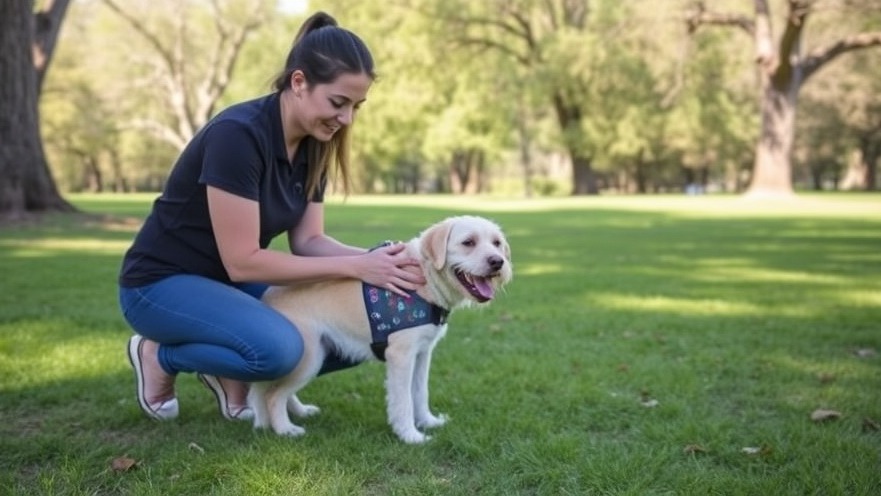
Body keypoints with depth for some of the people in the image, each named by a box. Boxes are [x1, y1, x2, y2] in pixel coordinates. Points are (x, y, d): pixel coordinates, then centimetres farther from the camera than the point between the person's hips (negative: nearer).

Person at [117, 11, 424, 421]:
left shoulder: (313, 144, -3)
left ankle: (228, 370, 9)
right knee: (278, 347, -33)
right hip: (161, 283, -7)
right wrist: (354, 267, -28)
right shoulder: (238, 135, -28)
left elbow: (309, 241, -2)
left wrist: (372, 260, -21)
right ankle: (159, 356, -4)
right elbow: (242, 261, -28)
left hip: (229, 282, 7)